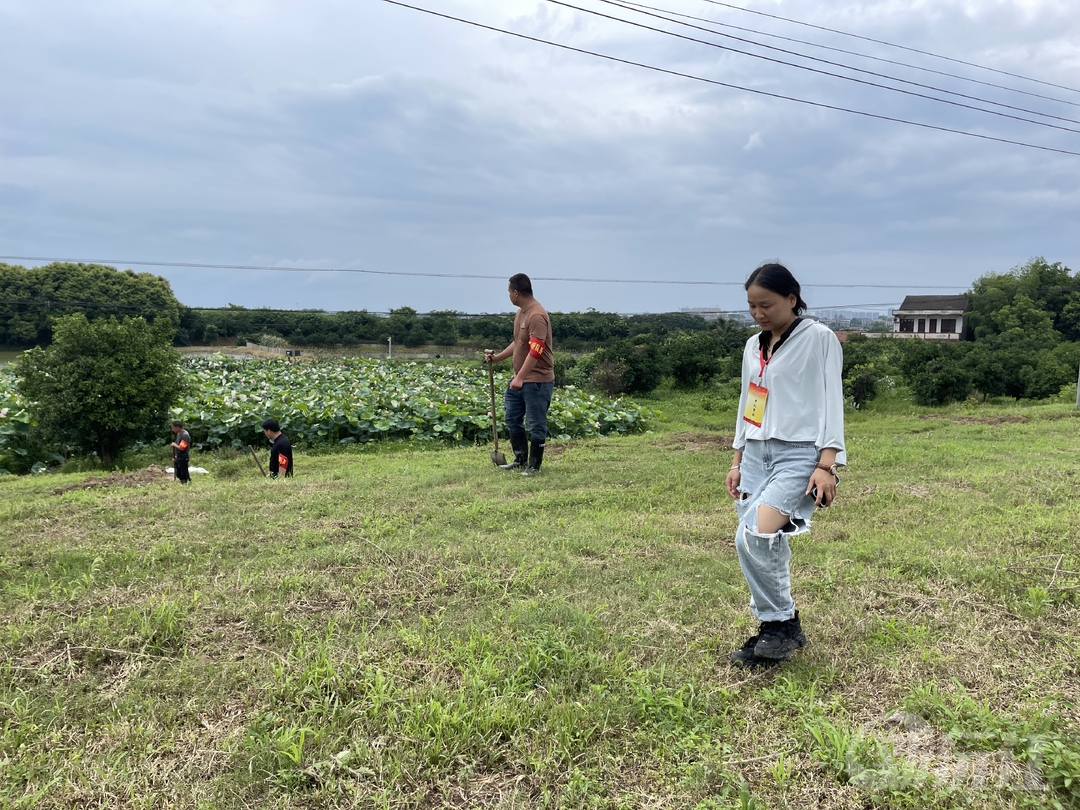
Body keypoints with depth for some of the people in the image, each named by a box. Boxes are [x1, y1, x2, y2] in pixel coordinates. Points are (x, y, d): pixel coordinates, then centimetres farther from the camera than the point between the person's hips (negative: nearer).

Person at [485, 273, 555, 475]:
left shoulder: (537, 315, -21)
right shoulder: (520, 312, 11)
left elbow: (535, 351, -27)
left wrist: (520, 377, -30)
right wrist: (497, 357, 17)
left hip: (537, 380, -10)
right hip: (519, 378, 10)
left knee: (536, 425, 1)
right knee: (512, 419, 16)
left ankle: (534, 466, 12)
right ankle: (520, 459, 28)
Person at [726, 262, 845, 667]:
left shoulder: (819, 338, -3)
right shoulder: (753, 346, 15)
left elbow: (831, 402, -8)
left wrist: (826, 465, -15)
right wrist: (737, 462, 18)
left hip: (798, 454, -7)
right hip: (757, 454, 7)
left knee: (754, 538, -22)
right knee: (764, 547, 3)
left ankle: (781, 624, -1)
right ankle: (776, 629, 19)